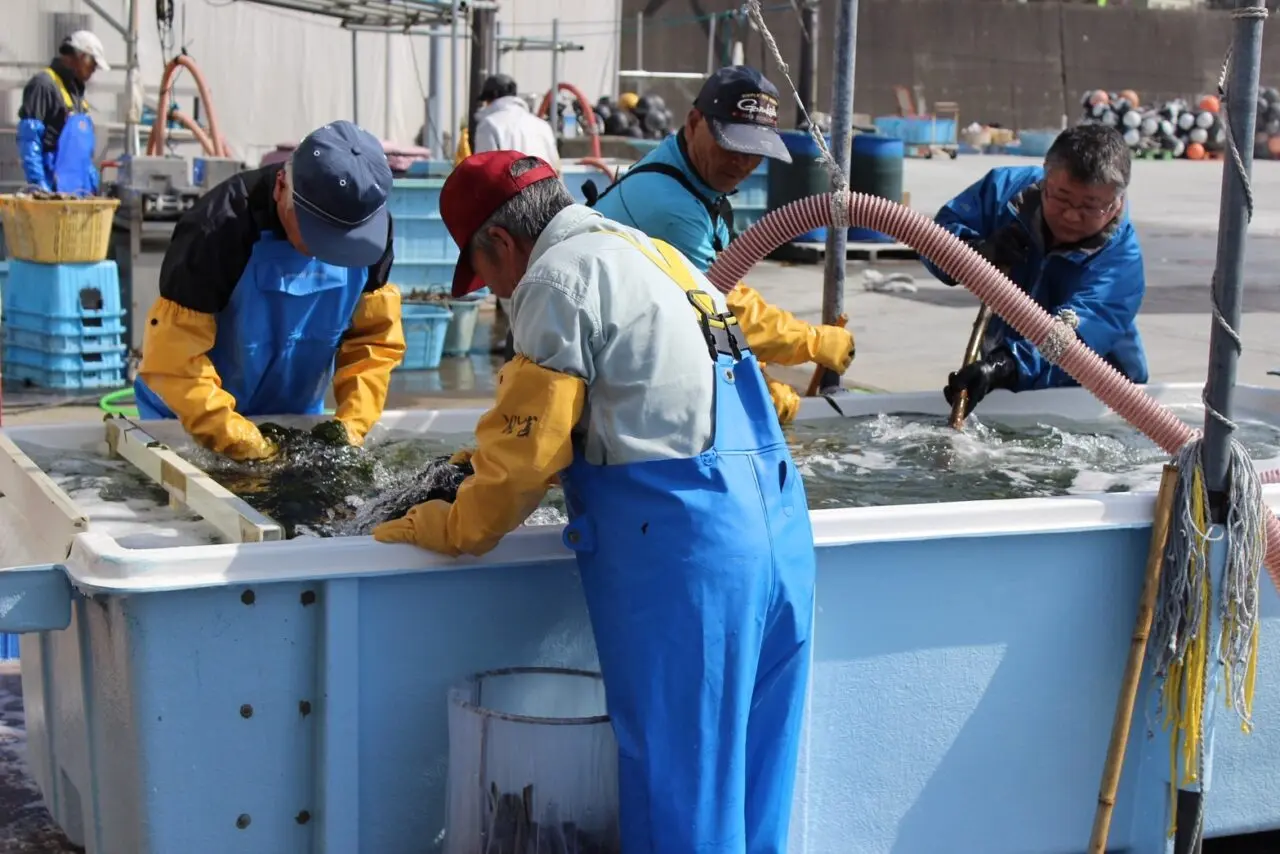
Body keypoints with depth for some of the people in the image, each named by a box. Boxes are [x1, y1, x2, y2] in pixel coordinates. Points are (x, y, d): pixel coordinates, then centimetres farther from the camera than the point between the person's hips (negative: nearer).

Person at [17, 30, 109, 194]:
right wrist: (39, 184, -21)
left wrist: (92, 183, 18)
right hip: (55, 190, -9)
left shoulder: (76, 90, 19)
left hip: (81, 192, 9)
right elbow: (28, 139, -15)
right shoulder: (44, 85, -9)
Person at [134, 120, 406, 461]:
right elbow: (173, 357, -29)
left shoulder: (368, 230, -15)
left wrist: (352, 423, -20)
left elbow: (374, 337, -7)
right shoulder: (220, 229, -29)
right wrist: (240, 442, -33)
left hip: (293, 421, 4)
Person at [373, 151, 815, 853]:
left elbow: (529, 444, -5)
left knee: (678, 795, -1)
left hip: (682, 550, -9)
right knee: (749, 785, 14)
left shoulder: (559, 277, -5)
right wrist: (491, 464, 44)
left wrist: (454, 527, 11)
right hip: (778, 532, 9)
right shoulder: (654, 254, 23)